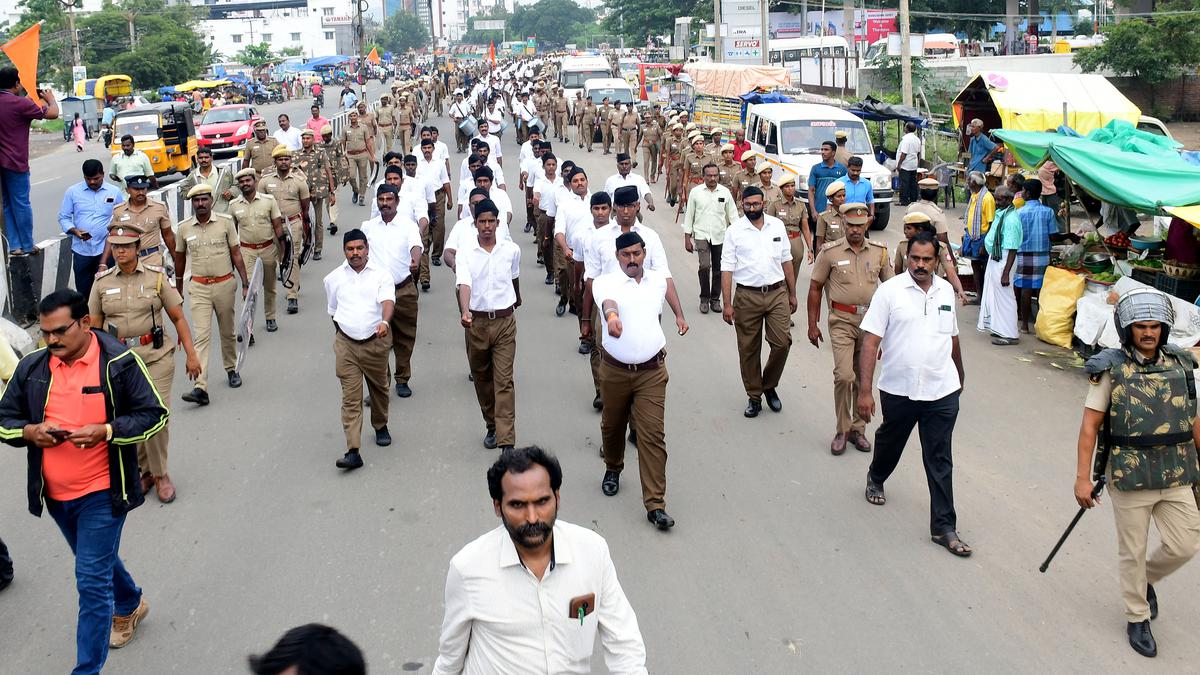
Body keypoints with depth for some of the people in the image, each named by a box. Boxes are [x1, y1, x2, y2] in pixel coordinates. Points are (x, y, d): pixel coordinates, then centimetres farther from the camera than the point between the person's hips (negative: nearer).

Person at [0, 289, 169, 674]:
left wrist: (106, 431, -24)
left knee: (92, 581, -6)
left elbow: (154, 415, -9)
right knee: (97, 563, 26)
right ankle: (130, 606, 53)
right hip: (54, 494, 6)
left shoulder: (119, 362, -12)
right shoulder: (32, 367, 0)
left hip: (101, 493, -6)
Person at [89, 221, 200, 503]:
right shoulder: (102, 282, 4)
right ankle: (145, 471, 24)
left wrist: (191, 354, 0)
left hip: (156, 357, -2)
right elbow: (93, 326, 10)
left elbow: (178, 318, 2)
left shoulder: (156, 276, -1)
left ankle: (160, 474, 11)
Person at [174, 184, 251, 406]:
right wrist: (178, 287, 22)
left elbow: (236, 254, 1)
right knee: (202, 335, -9)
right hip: (199, 287, 0)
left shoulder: (225, 222, -2)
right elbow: (180, 257, 15)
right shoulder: (184, 228, 1)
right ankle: (201, 388, -16)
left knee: (227, 332, 15)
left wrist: (245, 283, -4)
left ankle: (231, 369, 39)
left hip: (224, 283, 0)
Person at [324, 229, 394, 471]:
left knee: (379, 388, 18)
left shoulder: (381, 275, -3)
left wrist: (384, 322, -40)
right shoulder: (333, 278, 5)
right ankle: (353, 451, -10)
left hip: (376, 342, 0)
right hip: (346, 344, 1)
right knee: (351, 398, -6)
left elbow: (387, 300, -21)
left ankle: (381, 427, 45)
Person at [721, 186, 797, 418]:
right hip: (747, 296, -2)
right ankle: (754, 397, 19)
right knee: (749, 349, 5)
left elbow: (786, 261, 13)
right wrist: (727, 304, -9)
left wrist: (792, 294, 14)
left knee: (782, 342, -5)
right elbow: (727, 268, -4)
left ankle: (769, 386, 19)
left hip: (777, 293, 2)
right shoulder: (734, 231, -2)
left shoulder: (777, 225, 6)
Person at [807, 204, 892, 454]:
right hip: (842, 321, -3)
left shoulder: (879, 252, 4)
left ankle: (858, 429, 23)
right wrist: (812, 325, 0)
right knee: (844, 376, -14)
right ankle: (842, 431, 1)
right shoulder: (830, 252, -4)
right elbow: (815, 288, 2)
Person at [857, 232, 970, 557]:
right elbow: (870, 342, -13)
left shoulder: (946, 291, 4)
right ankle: (875, 478, 53)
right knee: (890, 442, 22)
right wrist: (864, 391, -18)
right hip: (898, 390, -2)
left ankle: (943, 527, 8)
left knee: (940, 461, 2)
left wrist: (960, 376, 27)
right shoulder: (890, 290, -10)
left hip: (941, 391, 2)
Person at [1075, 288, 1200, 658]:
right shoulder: (1110, 369, -9)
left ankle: (1147, 577, 36)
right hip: (1129, 478, -3)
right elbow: (1090, 425, -8)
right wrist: (1083, 478, -11)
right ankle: (1137, 618, 28)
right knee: (1133, 551, 9)